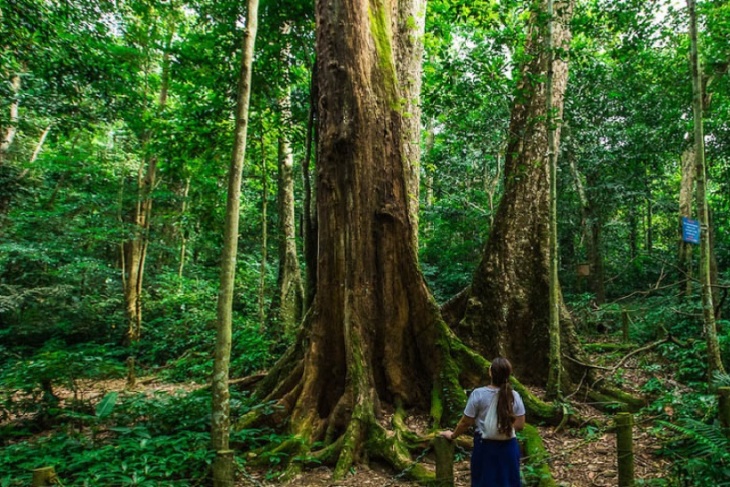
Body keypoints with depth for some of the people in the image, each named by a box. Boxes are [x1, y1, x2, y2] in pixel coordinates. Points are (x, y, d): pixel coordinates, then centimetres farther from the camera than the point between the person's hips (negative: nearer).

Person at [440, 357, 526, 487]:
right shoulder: (514, 396, -8)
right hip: (508, 447, 2)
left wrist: (452, 435, 9)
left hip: (485, 447, -2)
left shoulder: (478, 394, -14)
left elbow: (466, 422, -8)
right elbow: (520, 425, -2)